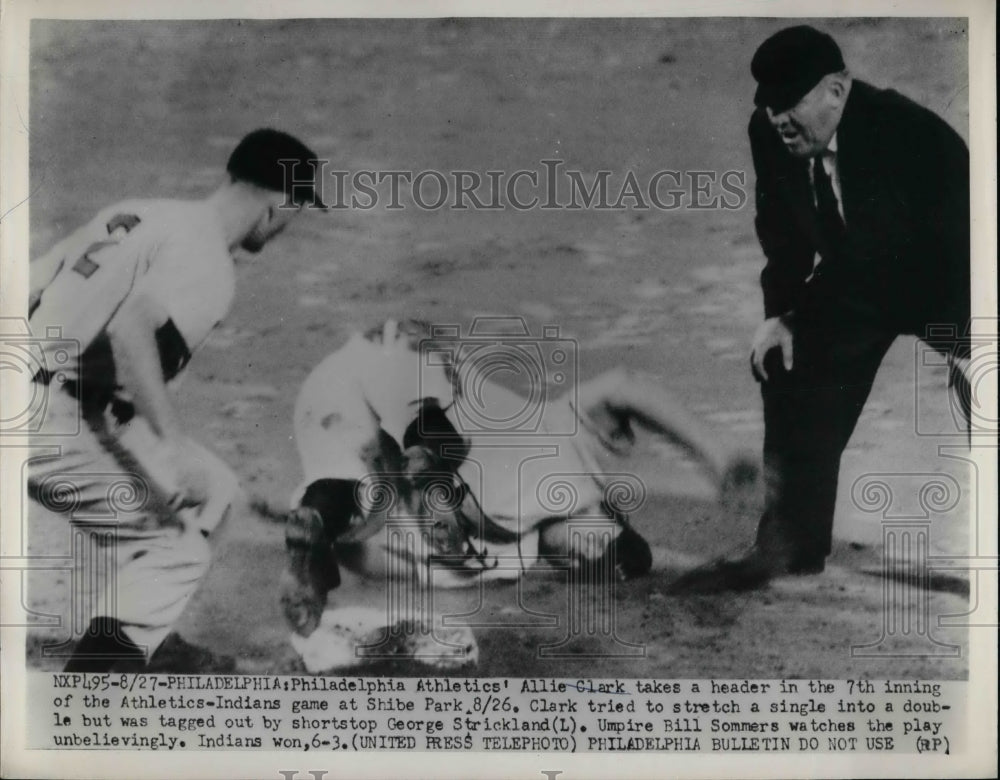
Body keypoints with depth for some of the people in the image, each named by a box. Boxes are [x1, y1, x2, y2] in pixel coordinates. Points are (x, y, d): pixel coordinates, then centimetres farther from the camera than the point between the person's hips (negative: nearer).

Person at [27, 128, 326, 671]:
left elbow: (29, 284, 15)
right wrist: (173, 442, -28)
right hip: (55, 430, -9)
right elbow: (130, 326, -29)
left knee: (209, 489, 19)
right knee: (176, 550, 2)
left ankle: (144, 640, 28)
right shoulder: (208, 262, -12)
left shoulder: (135, 212, 14)